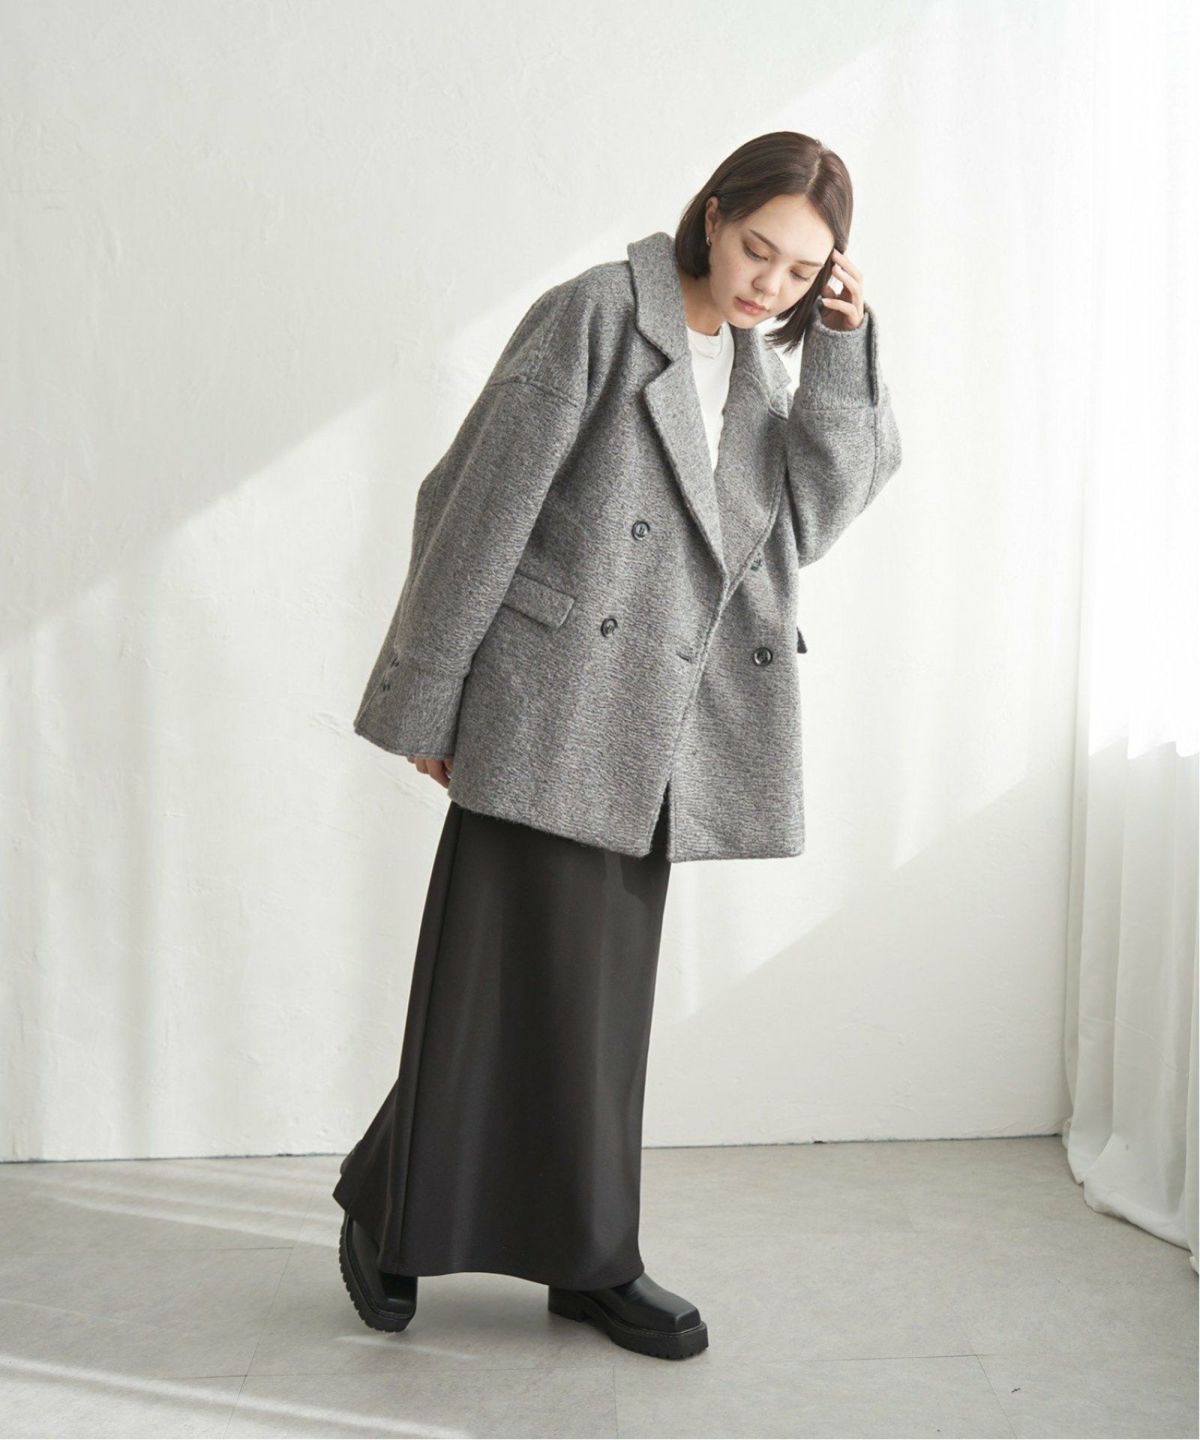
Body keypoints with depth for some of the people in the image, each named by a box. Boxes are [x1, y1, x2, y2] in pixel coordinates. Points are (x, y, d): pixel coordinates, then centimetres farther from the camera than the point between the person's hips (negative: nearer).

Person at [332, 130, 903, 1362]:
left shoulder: (753, 359, 14)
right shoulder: (597, 313, -7)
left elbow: (804, 522, 4)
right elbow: (479, 503, -9)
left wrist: (839, 353, -3)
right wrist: (430, 696, -9)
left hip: (655, 731, 6)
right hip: (553, 704, -6)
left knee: (604, 988, 11)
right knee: (520, 975, -1)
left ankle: (588, 1261, 23)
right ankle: (387, 1212, 20)